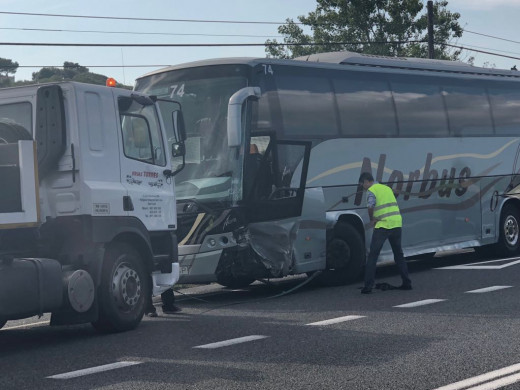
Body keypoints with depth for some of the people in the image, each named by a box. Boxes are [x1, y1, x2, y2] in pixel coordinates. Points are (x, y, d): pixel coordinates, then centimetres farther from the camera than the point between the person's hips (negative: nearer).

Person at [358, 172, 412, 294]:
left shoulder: (372, 190, -4)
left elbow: (370, 207, -19)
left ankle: (368, 285, -5)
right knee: (399, 254, 19)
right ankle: (406, 283, 20)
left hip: (383, 226, -7)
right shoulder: (387, 188, 20)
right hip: (397, 223, 7)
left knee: (373, 255, -1)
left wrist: (371, 220, -1)